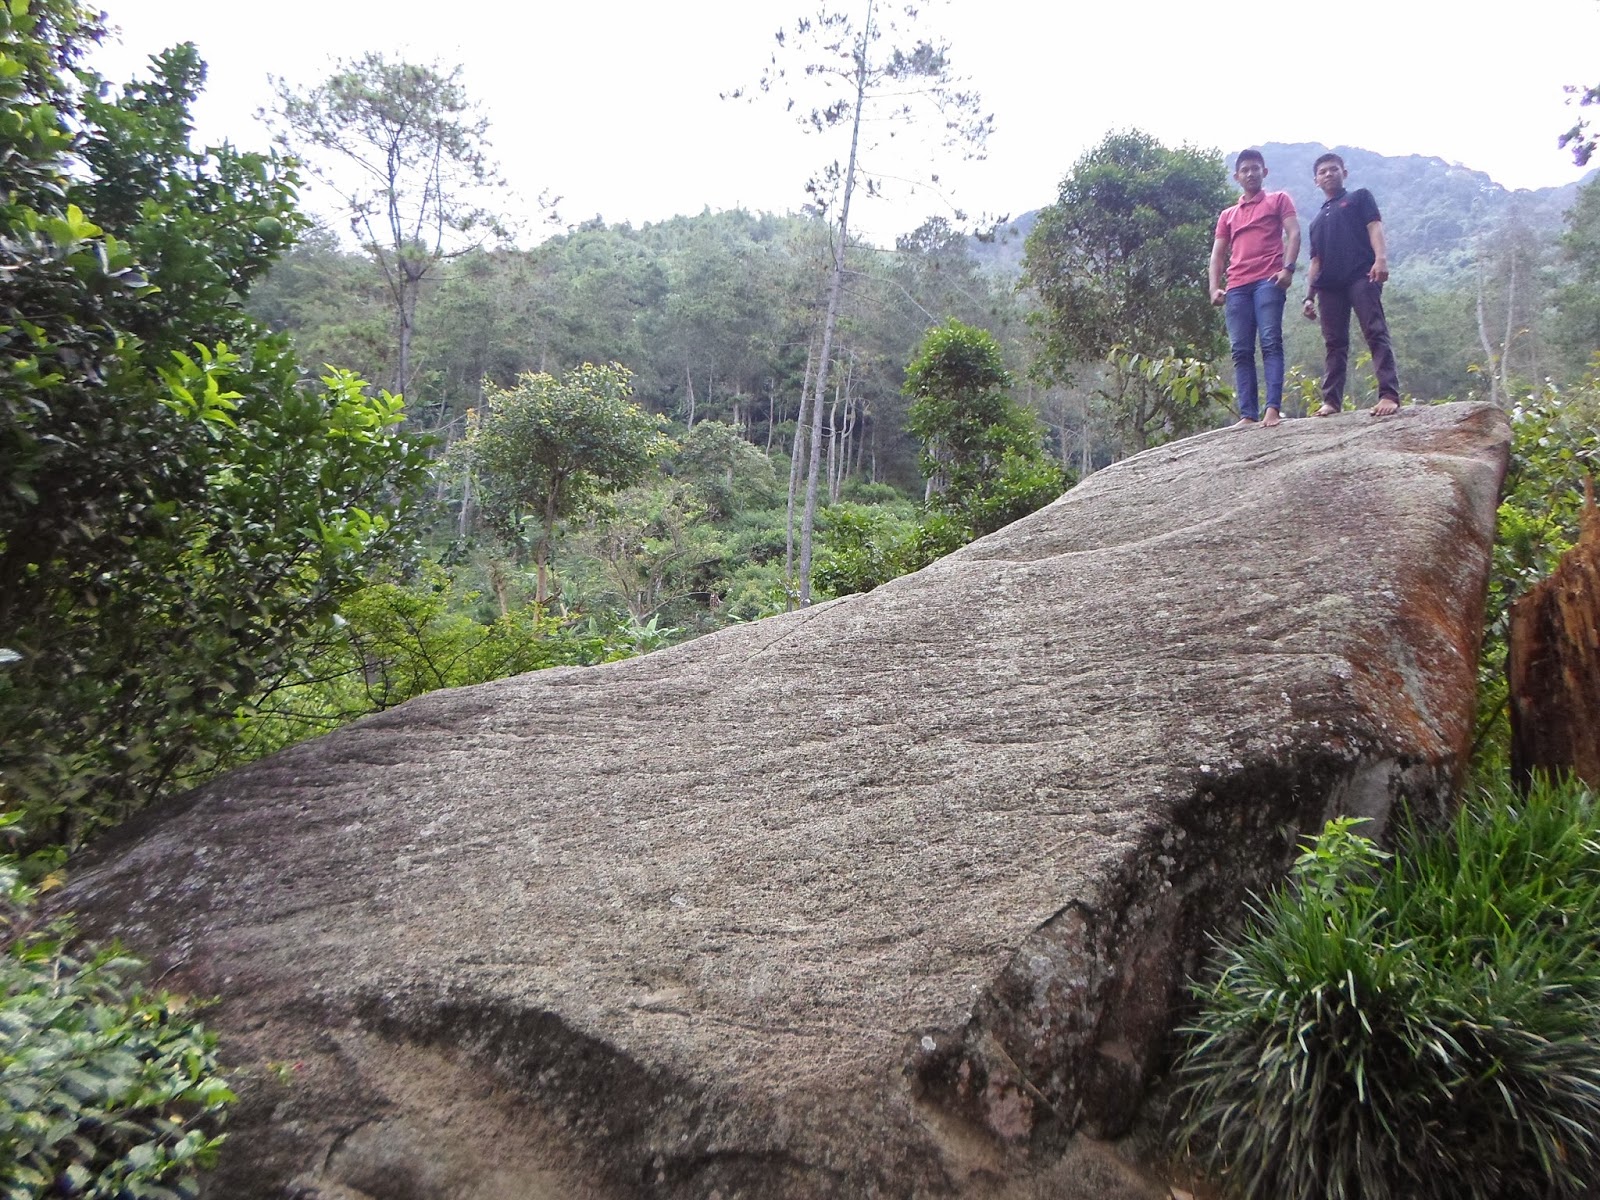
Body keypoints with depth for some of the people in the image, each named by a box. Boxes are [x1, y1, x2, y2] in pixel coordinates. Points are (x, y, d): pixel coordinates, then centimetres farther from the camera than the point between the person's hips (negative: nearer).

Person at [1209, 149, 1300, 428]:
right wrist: (1215, 288, 4)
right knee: (1241, 351, -6)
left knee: (1271, 342, -16)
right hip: (1237, 287, 4)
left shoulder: (1278, 200, 17)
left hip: (1269, 280, -4)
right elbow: (1218, 254, 20)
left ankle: (1273, 409, -24)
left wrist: (1288, 268, -12)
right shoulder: (1228, 215, 27)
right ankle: (1248, 415, -10)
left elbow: (1293, 233, 4)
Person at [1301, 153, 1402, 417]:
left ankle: (1389, 395, -22)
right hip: (1330, 284, 5)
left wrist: (1381, 258, -16)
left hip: (1361, 275, -5)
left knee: (1375, 332, -14)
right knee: (1334, 342, 2)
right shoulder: (1317, 221, 30)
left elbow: (1374, 226, 2)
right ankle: (1331, 400, 0)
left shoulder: (1360, 197, 17)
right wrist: (1310, 296, 15)